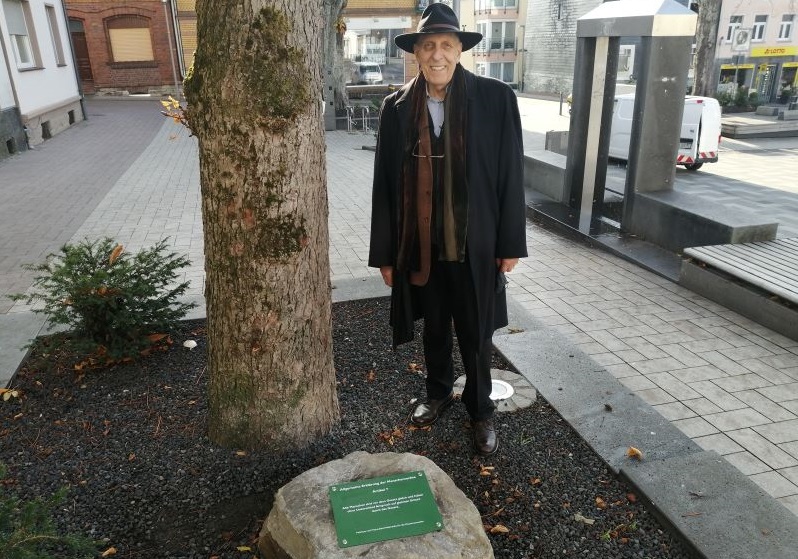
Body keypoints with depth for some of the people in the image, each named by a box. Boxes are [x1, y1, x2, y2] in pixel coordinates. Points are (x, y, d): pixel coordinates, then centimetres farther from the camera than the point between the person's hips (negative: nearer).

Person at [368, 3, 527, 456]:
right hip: (421, 244, 2)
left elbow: (511, 176, -5)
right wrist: (384, 253, 0)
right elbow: (385, 185, 0)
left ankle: (482, 410, 34)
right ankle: (439, 393, 44)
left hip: (475, 243, -2)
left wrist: (510, 243, -5)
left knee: (476, 334, 11)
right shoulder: (397, 108, -2)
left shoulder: (496, 99, -8)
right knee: (434, 327, 19)